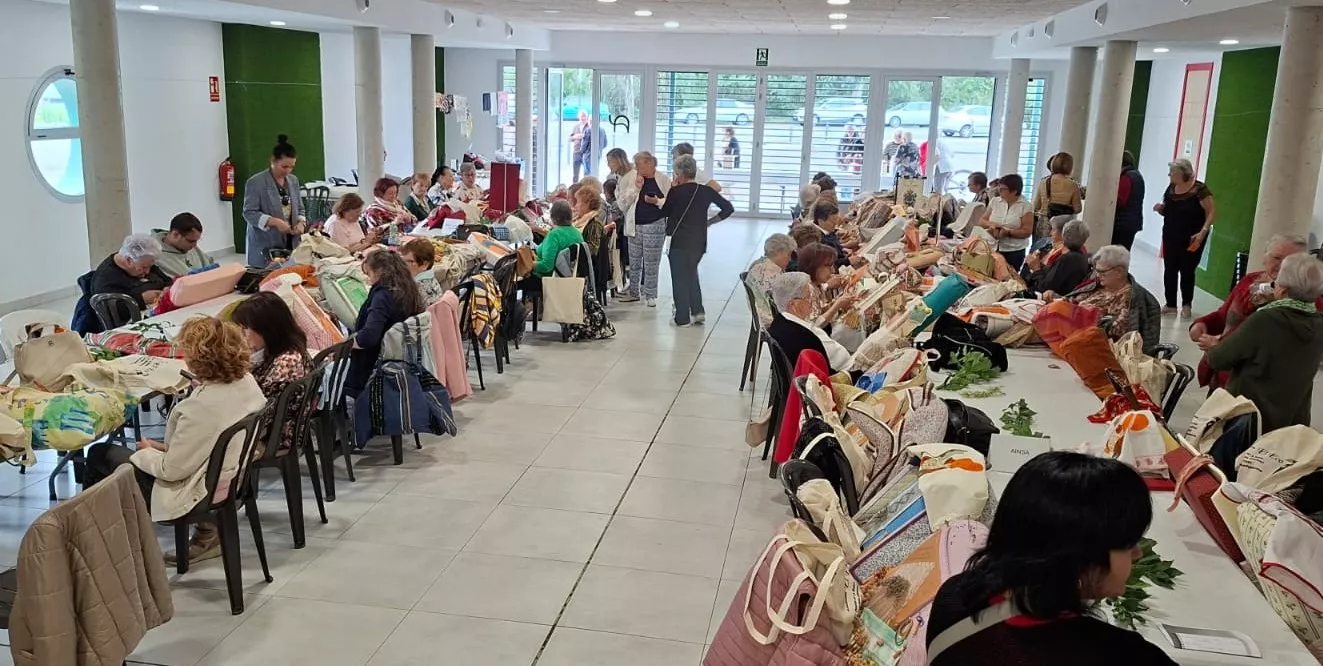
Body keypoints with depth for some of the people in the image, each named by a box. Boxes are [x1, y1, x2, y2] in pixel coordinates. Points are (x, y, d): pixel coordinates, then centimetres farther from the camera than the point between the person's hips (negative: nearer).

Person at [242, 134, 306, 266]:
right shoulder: (255, 182, -5)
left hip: (291, 245, 5)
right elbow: (249, 213, -9)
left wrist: (301, 222, -2)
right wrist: (274, 222, -21)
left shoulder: (293, 181, 13)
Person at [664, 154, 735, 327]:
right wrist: (709, 221, 8)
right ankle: (697, 311, 14)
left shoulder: (676, 191, -12)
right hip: (699, 241, 4)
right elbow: (728, 208, 2)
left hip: (679, 241, -4)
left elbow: (664, 212, 3)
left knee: (680, 278, 6)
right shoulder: (706, 191, -1)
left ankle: (683, 317, 8)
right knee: (691, 274, 22)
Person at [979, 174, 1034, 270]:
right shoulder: (994, 201, 7)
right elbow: (982, 221, 8)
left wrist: (1008, 232, -21)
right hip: (992, 248, 3)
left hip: (1014, 252, -3)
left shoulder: (1026, 206, -5)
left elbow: (1027, 231, -9)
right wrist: (991, 224, -13)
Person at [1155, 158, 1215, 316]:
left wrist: (1203, 232, -27)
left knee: (1187, 271, 1)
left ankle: (1186, 305, 15)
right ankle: (1170, 304, 13)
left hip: (1191, 239, -6)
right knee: (1169, 270, 5)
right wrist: (1160, 208, -6)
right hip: (1171, 237, 6)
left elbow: (1212, 212, -15)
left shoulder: (1199, 189, -14)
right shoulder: (1171, 188, 5)